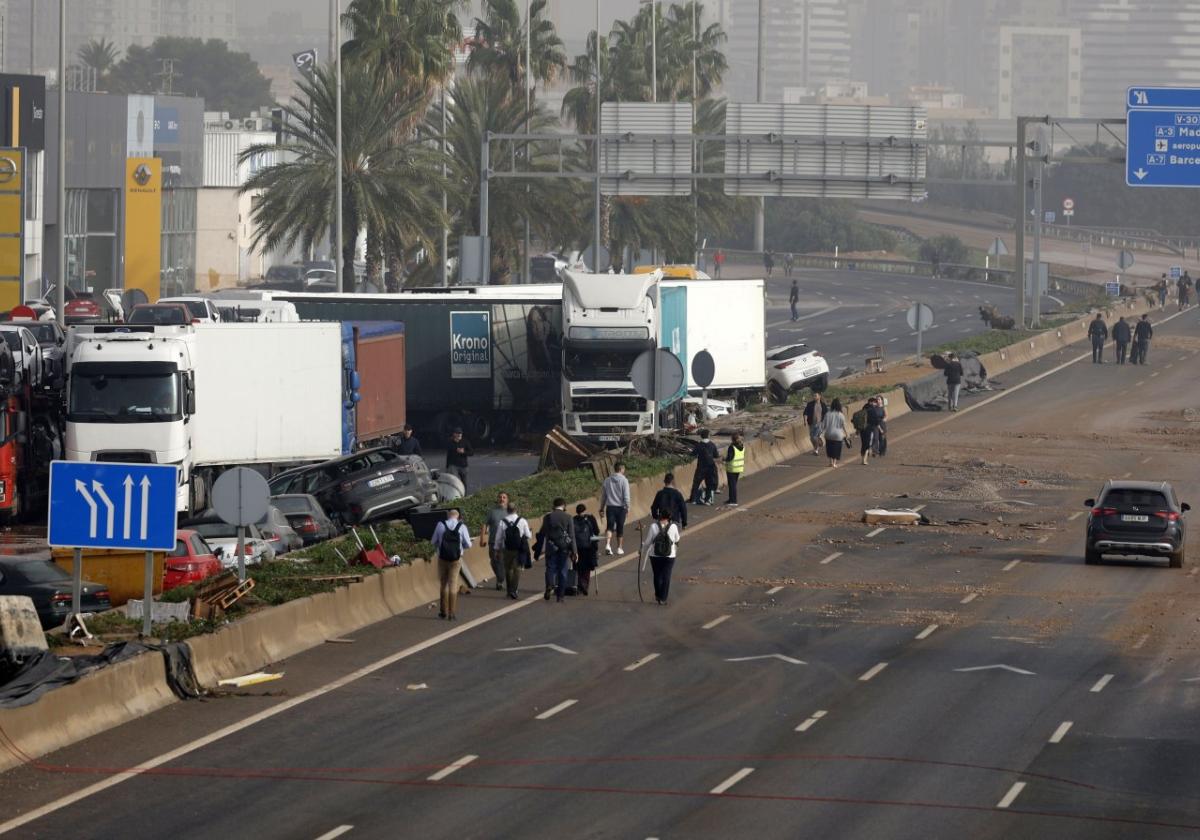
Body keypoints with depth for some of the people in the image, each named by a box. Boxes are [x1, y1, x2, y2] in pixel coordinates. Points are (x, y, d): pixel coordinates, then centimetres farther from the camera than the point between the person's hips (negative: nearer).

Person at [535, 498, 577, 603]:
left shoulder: (547, 517, -1)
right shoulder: (568, 517, -2)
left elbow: (542, 534, 1)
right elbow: (572, 536, -4)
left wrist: (538, 551, 6)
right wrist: (573, 552, -1)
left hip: (551, 547, 0)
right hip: (564, 547, 0)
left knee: (550, 568, 4)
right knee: (562, 571, 7)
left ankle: (550, 585, -26)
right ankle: (560, 595, 9)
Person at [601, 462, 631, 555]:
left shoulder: (607, 480, 6)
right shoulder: (624, 480, -7)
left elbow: (603, 496, 12)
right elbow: (626, 496, -12)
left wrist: (602, 508, 19)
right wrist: (627, 508, -5)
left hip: (610, 507, 2)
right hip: (621, 507, -2)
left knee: (609, 527, -4)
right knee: (620, 528, 10)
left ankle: (607, 544, -26)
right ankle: (619, 548, 19)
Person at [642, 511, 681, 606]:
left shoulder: (654, 527, -12)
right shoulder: (673, 527, -11)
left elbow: (648, 542, -4)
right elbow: (677, 540, 6)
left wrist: (643, 548, 17)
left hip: (655, 556, 1)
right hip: (669, 557, -1)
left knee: (657, 576, 16)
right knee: (666, 577, 7)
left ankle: (658, 597, 28)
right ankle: (663, 599, 8)